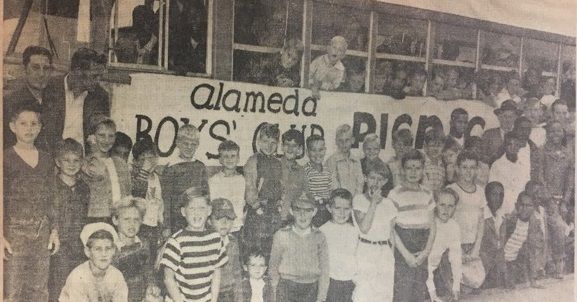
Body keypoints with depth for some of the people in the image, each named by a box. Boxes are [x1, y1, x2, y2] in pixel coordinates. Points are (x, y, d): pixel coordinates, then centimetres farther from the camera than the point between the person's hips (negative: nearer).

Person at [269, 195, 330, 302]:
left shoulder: (319, 237, 1)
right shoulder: (281, 235, -1)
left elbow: (324, 270, 3)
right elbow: (273, 266, 6)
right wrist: (275, 291, 4)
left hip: (311, 289, 1)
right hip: (286, 288, -1)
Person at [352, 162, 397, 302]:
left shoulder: (388, 203, 8)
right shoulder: (358, 199, -3)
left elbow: (392, 231, 13)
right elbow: (364, 227, -16)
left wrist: (391, 254, 5)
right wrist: (373, 202, -14)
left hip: (385, 253, 4)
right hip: (365, 252, -4)